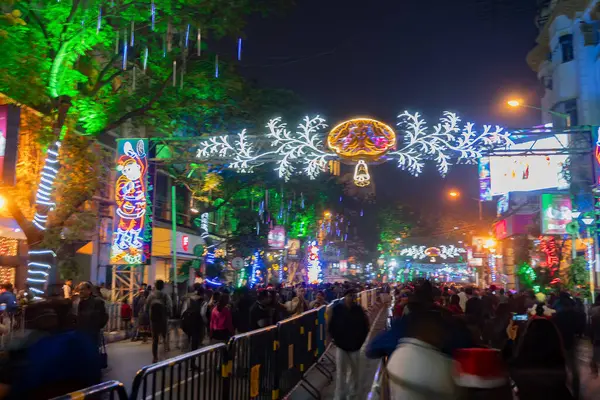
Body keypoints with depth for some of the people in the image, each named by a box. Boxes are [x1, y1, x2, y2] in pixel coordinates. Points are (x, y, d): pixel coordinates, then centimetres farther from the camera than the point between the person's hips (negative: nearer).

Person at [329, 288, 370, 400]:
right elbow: (332, 327, 0)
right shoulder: (337, 309, -8)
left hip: (355, 345, 2)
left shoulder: (358, 310, -5)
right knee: (341, 372, 0)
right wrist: (336, 340, -4)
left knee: (355, 371, 9)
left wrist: (360, 340, 1)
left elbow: (365, 326, 6)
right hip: (341, 345, -2)